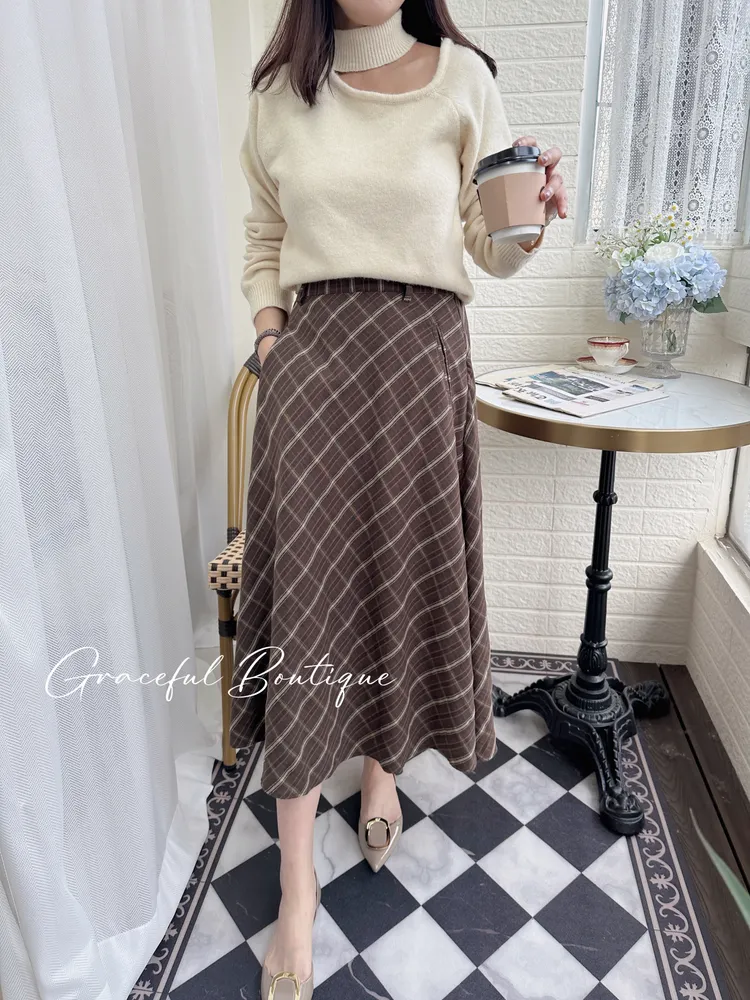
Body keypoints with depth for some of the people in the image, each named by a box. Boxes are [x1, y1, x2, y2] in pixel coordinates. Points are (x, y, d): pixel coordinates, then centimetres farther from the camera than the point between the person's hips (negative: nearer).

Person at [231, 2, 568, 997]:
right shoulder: (279, 93, 12)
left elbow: (492, 247, 7)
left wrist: (535, 218, -14)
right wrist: (269, 329, 6)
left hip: (423, 357, 0)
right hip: (311, 357, 1)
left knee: (407, 569, 7)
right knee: (305, 587, -4)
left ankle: (384, 762, 37)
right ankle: (298, 887, 10)